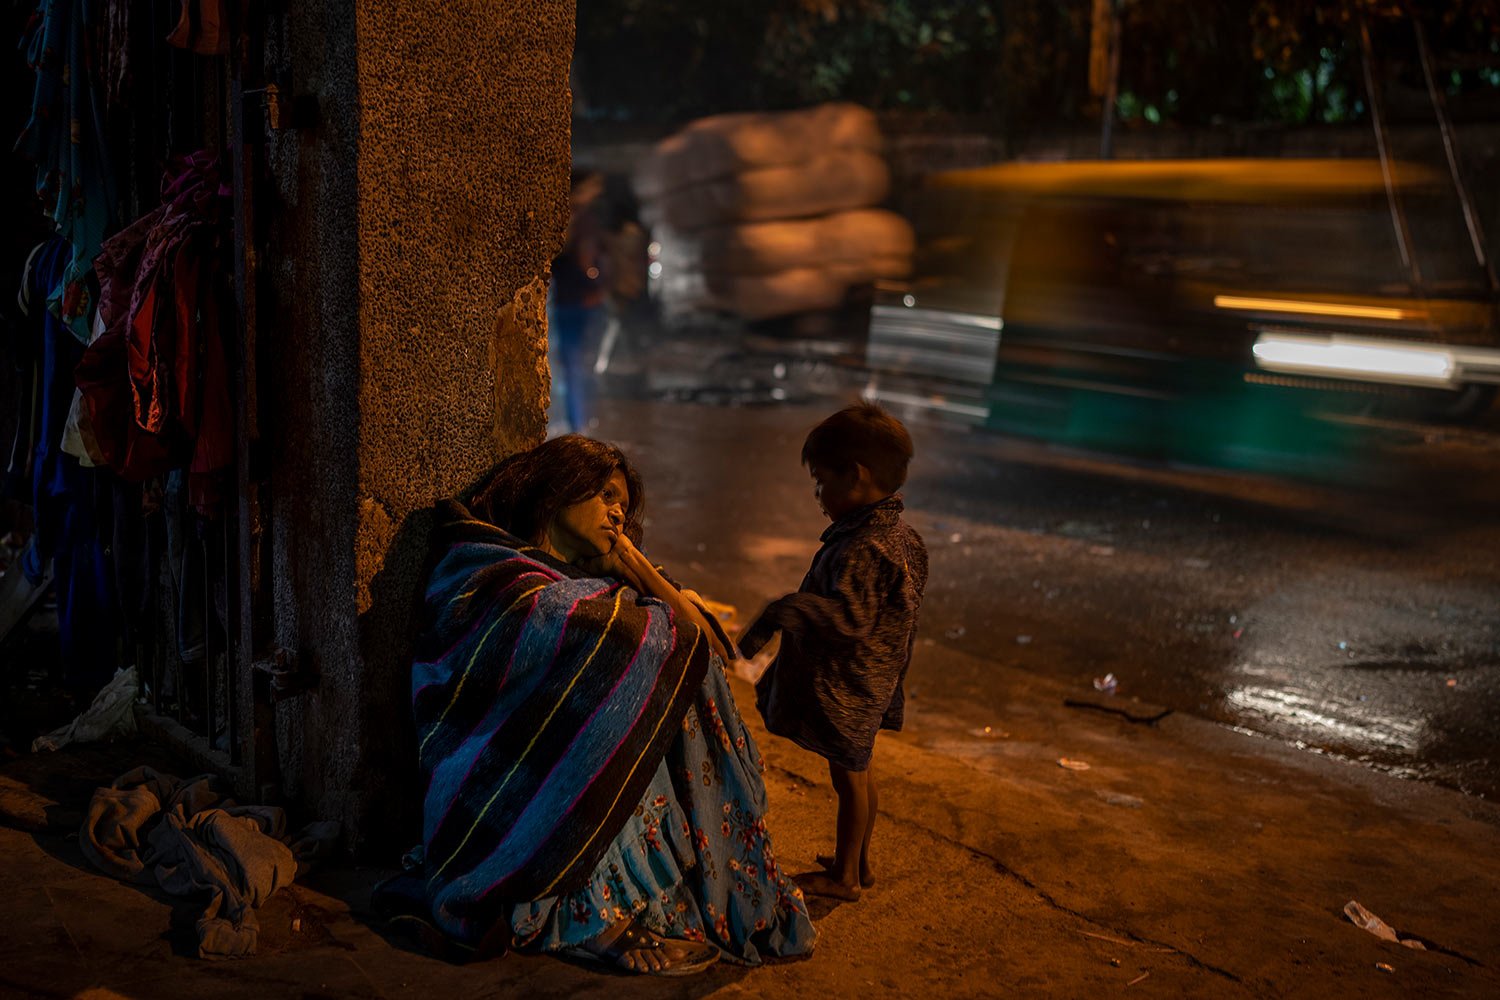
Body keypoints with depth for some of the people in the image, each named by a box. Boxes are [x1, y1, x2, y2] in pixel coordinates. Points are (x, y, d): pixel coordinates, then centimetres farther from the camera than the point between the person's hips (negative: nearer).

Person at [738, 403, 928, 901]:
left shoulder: (866, 549, -29)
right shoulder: (900, 536, 3)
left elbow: (848, 615, -40)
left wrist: (779, 614, -38)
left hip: (846, 689, -10)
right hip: (870, 687, 10)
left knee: (848, 776, 7)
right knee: (859, 774, 22)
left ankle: (844, 876, 24)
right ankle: (859, 861, 39)